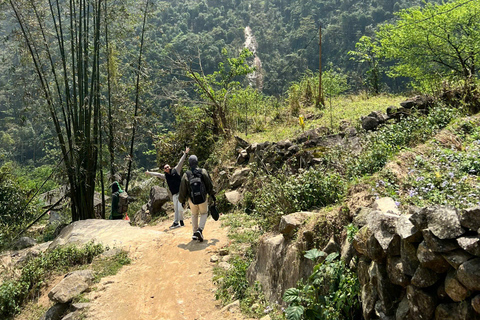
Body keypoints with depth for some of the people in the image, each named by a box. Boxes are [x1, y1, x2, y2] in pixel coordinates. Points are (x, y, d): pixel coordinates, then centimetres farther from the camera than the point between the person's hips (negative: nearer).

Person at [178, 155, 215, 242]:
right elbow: (209, 185, -3)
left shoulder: (186, 175, -6)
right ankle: (200, 230, -4)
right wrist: (212, 195, 9)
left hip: (192, 199, 1)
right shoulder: (203, 172, -7)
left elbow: (182, 190, -1)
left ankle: (195, 233, 21)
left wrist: (182, 200, 11)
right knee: (204, 214, 18)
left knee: (194, 215, 22)